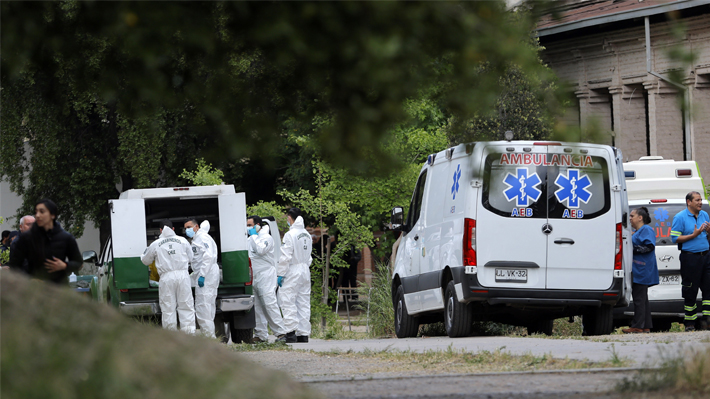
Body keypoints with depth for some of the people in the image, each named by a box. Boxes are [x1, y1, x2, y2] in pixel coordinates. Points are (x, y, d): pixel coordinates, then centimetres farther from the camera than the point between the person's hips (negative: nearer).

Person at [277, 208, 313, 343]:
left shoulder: (290, 235, -13)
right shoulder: (307, 235, 11)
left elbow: (285, 257, -15)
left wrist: (280, 274, -10)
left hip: (292, 271, -8)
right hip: (305, 271, 8)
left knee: (288, 302, -6)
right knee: (303, 303, 8)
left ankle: (291, 333, -14)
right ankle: (303, 334, 8)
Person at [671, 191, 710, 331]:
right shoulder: (680, 217, -3)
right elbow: (675, 238, -9)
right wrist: (694, 235, -16)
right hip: (689, 258, -5)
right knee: (690, 291, -2)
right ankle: (690, 323, 4)